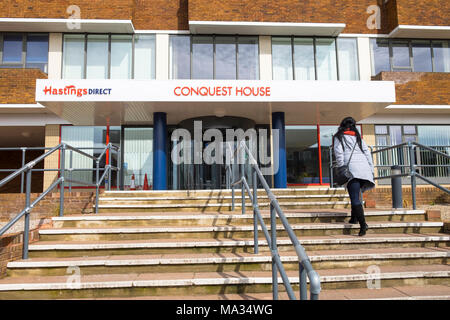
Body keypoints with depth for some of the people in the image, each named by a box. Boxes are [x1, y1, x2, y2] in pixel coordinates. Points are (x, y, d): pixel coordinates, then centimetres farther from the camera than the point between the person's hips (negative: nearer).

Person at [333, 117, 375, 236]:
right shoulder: (358, 137, 23)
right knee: (356, 195, 22)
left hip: (351, 168, -5)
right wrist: (371, 170, 16)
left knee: (355, 198, -10)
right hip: (364, 168, 6)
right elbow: (367, 152, 17)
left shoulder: (338, 137, 10)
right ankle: (354, 217, 26)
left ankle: (363, 224, -21)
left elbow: (339, 153, -3)